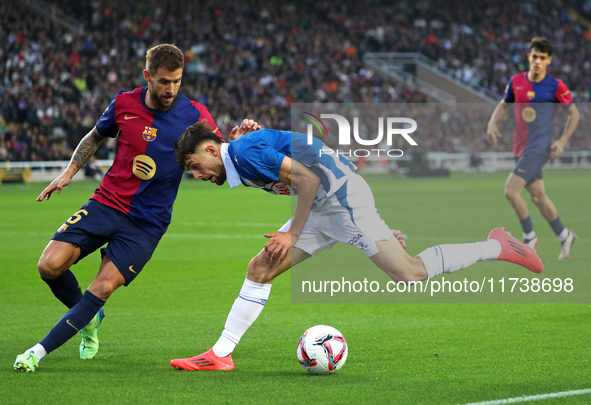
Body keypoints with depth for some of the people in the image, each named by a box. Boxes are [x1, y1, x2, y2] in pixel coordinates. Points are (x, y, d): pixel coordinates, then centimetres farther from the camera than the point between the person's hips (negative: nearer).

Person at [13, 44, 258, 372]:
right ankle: (88, 319, 17)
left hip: (147, 222, -2)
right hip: (106, 204, 2)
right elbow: (95, 137, 18)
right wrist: (69, 172, 7)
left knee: (103, 288, -16)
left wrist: (237, 139, -30)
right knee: (50, 265, -13)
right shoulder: (124, 104, 0)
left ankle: (38, 352, -5)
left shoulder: (194, 115, -7)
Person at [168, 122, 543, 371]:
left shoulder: (246, 151, -13)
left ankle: (496, 247, -4)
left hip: (342, 196, -10)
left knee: (410, 275, -15)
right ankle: (221, 355, 8)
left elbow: (309, 178, -19)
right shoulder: (240, 164, 17)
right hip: (322, 206, 10)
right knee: (260, 269, 5)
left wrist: (292, 235, -13)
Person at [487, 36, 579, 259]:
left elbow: (574, 113, 0)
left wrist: (562, 141, -9)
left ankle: (530, 236, 0)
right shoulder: (516, 81, 5)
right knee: (538, 196, 13)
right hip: (520, 147, 6)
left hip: (539, 148, -6)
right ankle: (565, 236, 30)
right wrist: (492, 122, 1)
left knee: (511, 191, -17)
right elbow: (504, 104, 20)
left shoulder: (555, 86, -9)